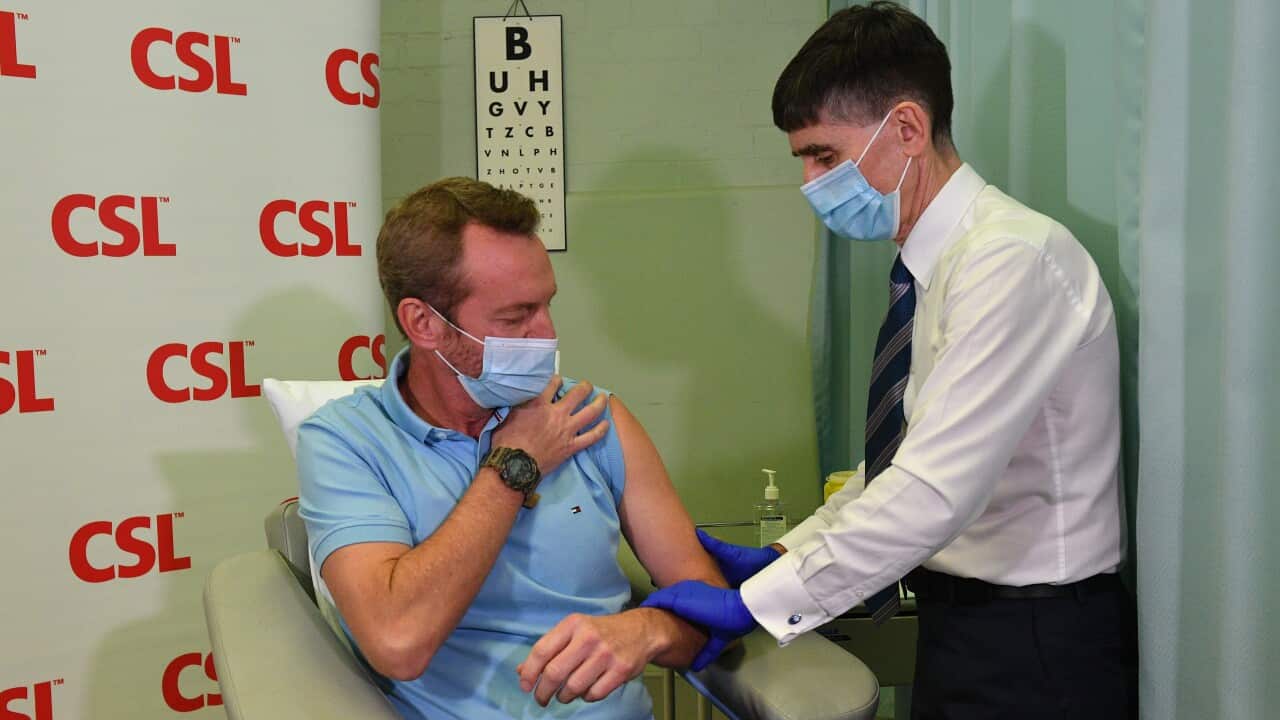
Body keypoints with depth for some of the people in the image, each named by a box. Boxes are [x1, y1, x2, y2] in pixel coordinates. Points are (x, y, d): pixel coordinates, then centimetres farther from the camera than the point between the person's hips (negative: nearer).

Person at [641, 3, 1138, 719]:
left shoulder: (1013, 259, -22)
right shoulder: (938, 264, 7)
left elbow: (936, 490, -28)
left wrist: (754, 603, -22)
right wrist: (779, 558, 5)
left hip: (1030, 650, -8)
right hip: (962, 621, 8)